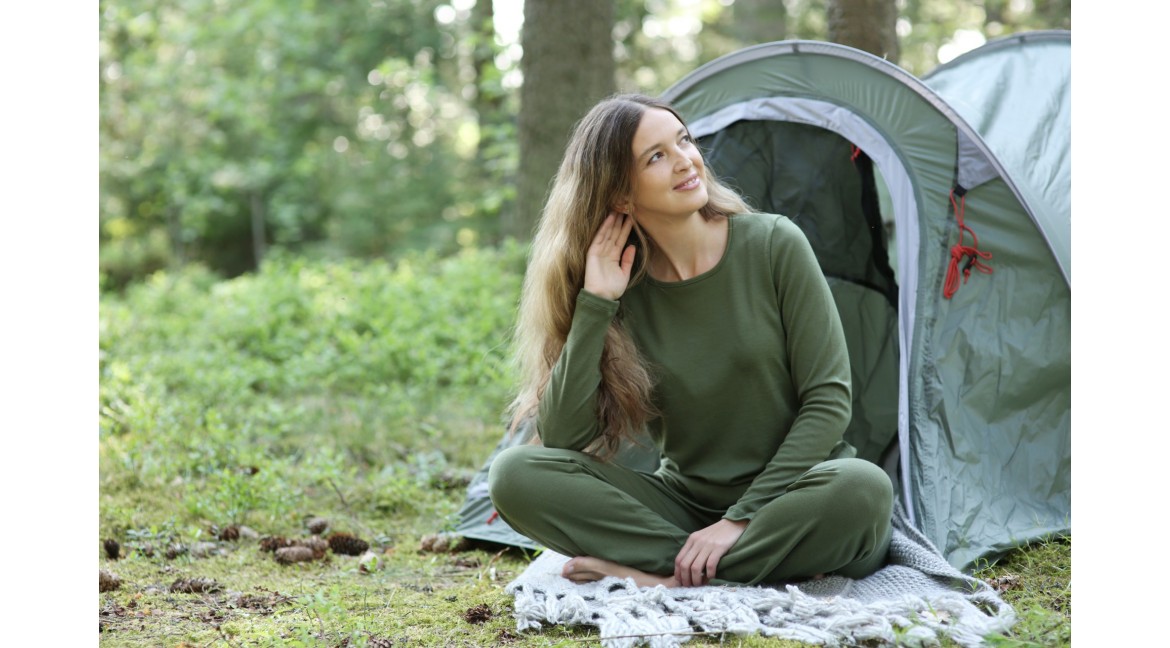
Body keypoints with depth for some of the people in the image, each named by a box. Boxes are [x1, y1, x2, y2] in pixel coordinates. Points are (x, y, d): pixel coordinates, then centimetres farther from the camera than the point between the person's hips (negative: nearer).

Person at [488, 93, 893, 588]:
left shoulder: (774, 245, -9)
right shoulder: (623, 290, -4)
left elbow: (827, 399, -10)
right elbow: (561, 439, -13)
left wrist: (742, 518, -17)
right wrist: (594, 304, -18)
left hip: (784, 497, -2)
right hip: (684, 503, 2)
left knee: (862, 490, -37)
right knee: (516, 475, -20)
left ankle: (661, 576, -25)